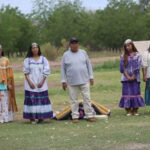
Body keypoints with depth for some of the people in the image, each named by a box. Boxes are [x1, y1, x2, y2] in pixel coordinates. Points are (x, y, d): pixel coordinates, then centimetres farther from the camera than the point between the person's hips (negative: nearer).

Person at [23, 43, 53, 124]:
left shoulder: (43, 59, 6)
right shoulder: (27, 60, 5)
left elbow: (46, 72, 2)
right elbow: (26, 72, 2)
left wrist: (42, 82, -9)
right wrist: (30, 82, -10)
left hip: (41, 84, 1)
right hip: (31, 85, 0)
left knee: (42, 99, -4)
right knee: (31, 99, -5)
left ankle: (41, 117, 2)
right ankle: (32, 118, -3)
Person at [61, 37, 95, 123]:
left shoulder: (83, 53, 7)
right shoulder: (66, 55, 3)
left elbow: (89, 65, 11)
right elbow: (63, 69, 6)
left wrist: (91, 77, 7)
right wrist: (63, 81, 2)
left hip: (84, 80, 1)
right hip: (72, 82, -1)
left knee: (87, 98, -1)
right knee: (74, 100, 2)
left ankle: (89, 116, 4)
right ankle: (75, 117, 9)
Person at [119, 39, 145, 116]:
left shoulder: (137, 55, 2)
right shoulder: (123, 56, 7)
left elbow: (138, 67, -4)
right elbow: (122, 68, 1)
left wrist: (133, 77, -11)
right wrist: (127, 76, -9)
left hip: (135, 77, -1)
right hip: (126, 78, 1)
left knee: (135, 92, -2)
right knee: (127, 93, -2)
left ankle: (135, 110, 4)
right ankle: (128, 111, 2)